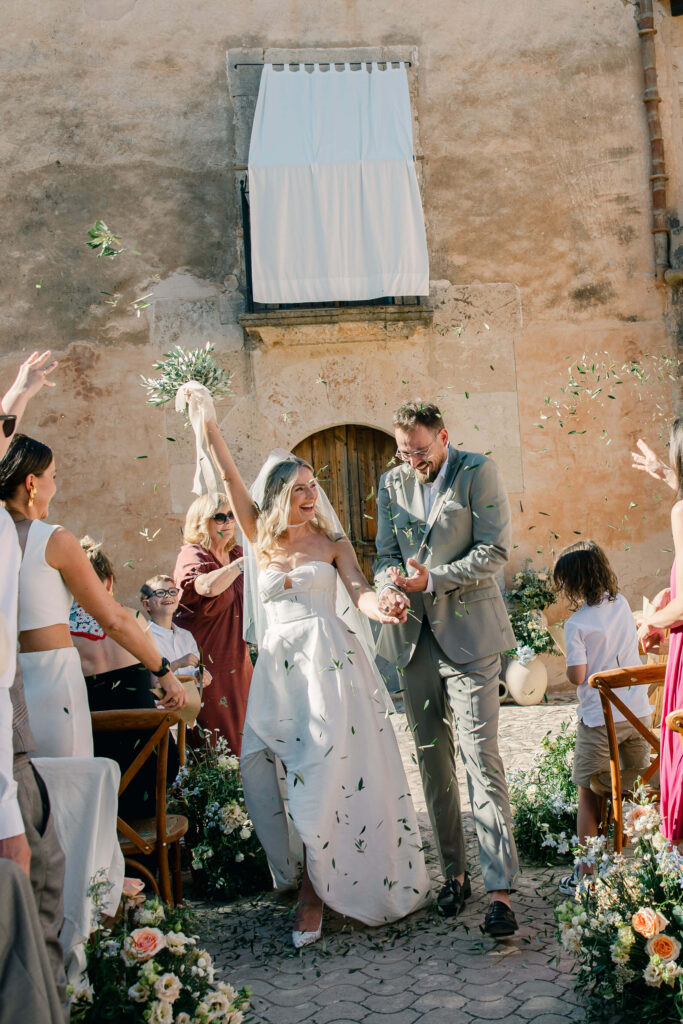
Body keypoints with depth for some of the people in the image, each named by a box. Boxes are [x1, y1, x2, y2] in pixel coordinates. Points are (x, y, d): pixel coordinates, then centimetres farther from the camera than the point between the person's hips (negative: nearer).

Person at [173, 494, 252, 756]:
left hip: (236, 661, 7)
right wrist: (245, 561, -36)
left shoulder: (236, 554, 11)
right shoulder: (192, 555, -10)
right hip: (205, 663, -7)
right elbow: (207, 586, -34)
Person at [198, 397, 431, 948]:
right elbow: (231, 480, 7)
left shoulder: (332, 541, 7)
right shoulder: (262, 538, 12)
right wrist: (210, 426, 2)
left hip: (329, 659, -2)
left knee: (326, 767, -8)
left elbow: (358, 589, -6)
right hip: (279, 663, 3)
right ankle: (312, 876, 11)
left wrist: (380, 609, -28)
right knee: (265, 766, -4)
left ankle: (315, 886, 3)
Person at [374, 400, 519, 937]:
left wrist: (432, 579, -19)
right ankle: (454, 872, 22)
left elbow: (495, 551, -9)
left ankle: (500, 889, -7)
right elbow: (387, 553, 13)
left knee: (481, 758, -10)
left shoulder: (478, 472, -4)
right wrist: (389, 586, -10)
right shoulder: (393, 483, 11)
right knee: (433, 761, 10)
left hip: (469, 633, -5)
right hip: (415, 636, 5)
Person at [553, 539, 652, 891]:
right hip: (638, 713, 6)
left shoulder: (576, 624, -15)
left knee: (589, 798, 5)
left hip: (600, 720, -6)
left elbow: (577, 676, -16)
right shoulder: (622, 604, 3)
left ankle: (586, 877, 10)